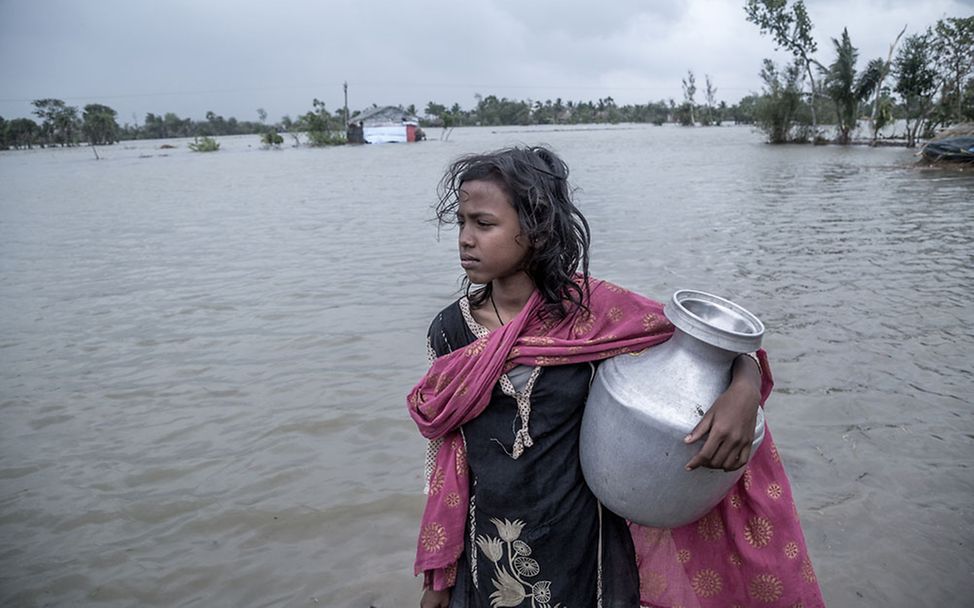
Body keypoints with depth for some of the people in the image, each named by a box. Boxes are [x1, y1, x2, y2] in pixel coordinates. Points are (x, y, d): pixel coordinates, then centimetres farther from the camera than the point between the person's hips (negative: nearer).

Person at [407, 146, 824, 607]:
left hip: (584, 554, -1)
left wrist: (744, 389, -29)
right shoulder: (452, 329, -8)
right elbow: (444, 460, 1)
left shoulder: (591, 309, -14)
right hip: (486, 560, 2)